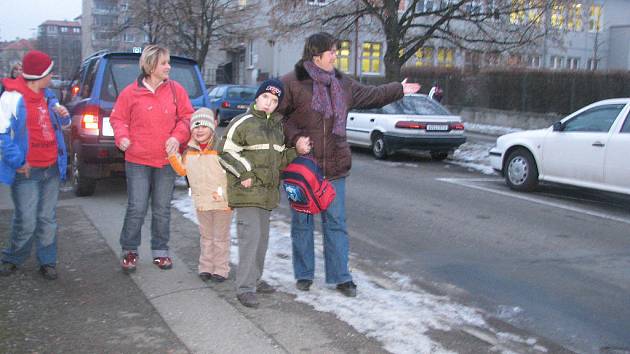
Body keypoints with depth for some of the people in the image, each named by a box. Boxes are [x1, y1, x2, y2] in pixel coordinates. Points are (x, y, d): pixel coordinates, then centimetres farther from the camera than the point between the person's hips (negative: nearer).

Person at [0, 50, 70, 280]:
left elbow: (61, 123, 26)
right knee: (26, 222, -2)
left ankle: (47, 262, 21)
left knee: (48, 219, 10)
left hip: (51, 168, 6)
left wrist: (64, 115, 3)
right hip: (27, 172, -6)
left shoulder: (47, 96, 12)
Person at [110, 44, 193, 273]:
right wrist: (122, 136, -11)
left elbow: (187, 117, 7)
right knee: (137, 208, -2)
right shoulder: (131, 92, -2)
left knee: (162, 209, 11)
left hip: (167, 160, 2)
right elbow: (118, 118, 7)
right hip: (137, 161, -2)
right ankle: (129, 251, 17)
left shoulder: (176, 90, 3)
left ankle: (160, 251, 25)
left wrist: (178, 136, -9)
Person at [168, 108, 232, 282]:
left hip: (222, 201, -5)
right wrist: (173, 154, 3)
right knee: (206, 236, 17)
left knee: (221, 237, 7)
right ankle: (206, 267, 26)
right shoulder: (189, 150, 5)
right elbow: (182, 170, 15)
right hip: (201, 202, 5)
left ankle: (221, 269, 16)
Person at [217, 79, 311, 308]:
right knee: (250, 237, -11)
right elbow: (226, 153, -10)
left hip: (267, 192, 8)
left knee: (262, 238, 14)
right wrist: (245, 174, -16)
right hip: (247, 192, -8)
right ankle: (245, 288, -6)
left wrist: (297, 151, 5)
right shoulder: (242, 123, -7)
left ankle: (254, 279, 28)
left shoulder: (276, 126, 15)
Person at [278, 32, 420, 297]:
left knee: (336, 222, 7)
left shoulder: (342, 84, 11)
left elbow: (369, 95, 25)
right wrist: (295, 138, -18)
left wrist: (399, 90, 31)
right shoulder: (292, 83, -8)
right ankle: (304, 274, 21)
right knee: (302, 222, 7)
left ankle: (341, 276, 15)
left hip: (333, 166, 5)